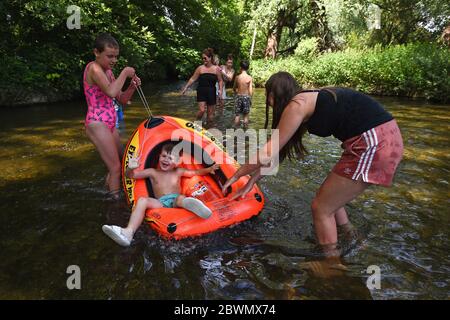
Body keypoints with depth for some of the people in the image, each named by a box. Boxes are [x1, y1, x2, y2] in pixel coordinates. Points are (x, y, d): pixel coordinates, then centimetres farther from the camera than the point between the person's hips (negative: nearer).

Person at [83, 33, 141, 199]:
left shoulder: (108, 71, 14)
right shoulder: (93, 68, -12)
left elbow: (122, 99, 16)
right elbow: (111, 92, -29)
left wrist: (132, 86, -2)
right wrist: (124, 72, -16)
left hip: (110, 124, 10)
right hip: (97, 123, -9)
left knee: (120, 162, 17)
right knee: (115, 168, -10)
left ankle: (109, 189, 30)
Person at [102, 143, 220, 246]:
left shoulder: (178, 172, 21)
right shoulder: (153, 172, 18)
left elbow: (196, 172, 29)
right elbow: (131, 175, 16)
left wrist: (209, 169, 15)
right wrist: (131, 168, -7)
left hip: (175, 200, -1)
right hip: (160, 203, 1)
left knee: (181, 198, -37)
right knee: (142, 200, -28)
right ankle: (128, 232, -46)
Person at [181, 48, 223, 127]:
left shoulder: (216, 69, 2)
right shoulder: (200, 68, -1)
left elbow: (220, 81, 8)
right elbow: (193, 79, 3)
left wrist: (220, 90, -7)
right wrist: (185, 88, 0)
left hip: (211, 93, 2)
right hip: (201, 92, -2)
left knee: (211, 113, 7)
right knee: (202, 110, -15)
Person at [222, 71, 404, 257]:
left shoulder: (296, 105, -9)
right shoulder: (307, 103, 18)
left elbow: (267, 155, -7)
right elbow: (274, 154, 21)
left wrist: (237, 175, 7)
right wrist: (251, 182, 25)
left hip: (373, 143, -9)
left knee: (321, 208, 4)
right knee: (331, 199, 22)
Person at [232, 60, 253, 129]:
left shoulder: (237, 77, -6)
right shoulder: (250, 78, -9)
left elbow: (234, 88, 5)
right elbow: (250, 90, -10)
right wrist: (250, 99, 2)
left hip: (239, 96, 1)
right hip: (246, 97, 0)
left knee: (237, 114, 9)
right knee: (246, 115, 9)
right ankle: (245, 128, 14)